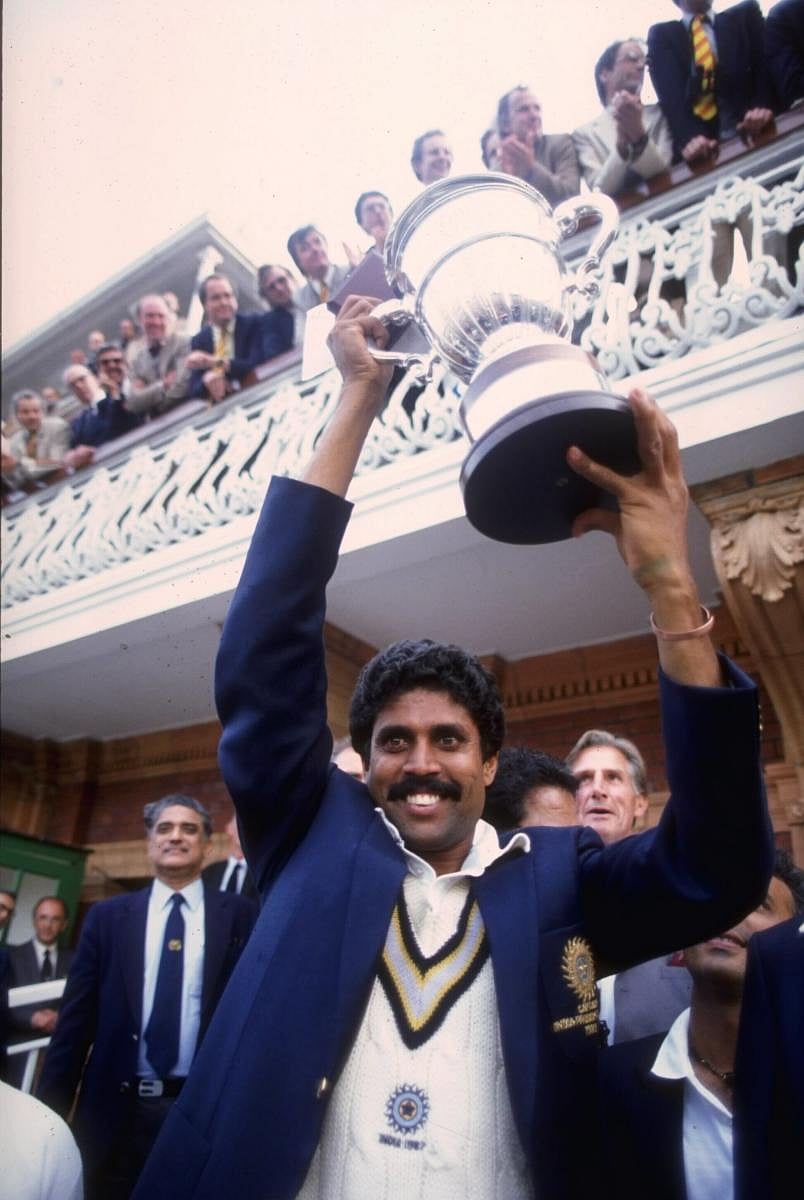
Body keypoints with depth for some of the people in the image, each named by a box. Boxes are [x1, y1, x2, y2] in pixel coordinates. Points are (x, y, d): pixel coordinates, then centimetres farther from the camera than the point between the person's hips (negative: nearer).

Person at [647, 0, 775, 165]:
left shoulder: (745, 15, 21)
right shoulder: (661, 34, 15)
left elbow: (763, 63, 10)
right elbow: (670, 91, -2)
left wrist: (761, 105, -13)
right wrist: (688, 136, -21)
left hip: (754, 132, 1)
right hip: (700, 145, -1)